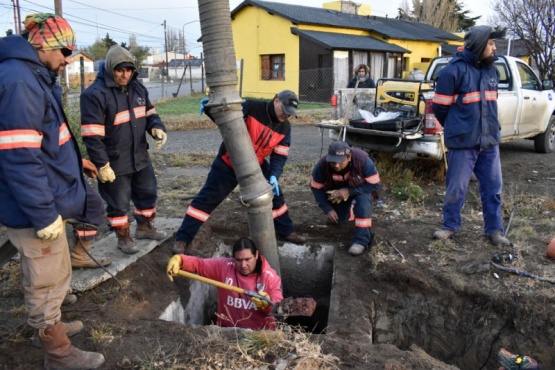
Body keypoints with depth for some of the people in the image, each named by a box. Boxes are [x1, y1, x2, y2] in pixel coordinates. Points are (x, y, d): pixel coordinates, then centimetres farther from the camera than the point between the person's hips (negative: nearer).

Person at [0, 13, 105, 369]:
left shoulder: (33, 78, 12)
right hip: (33, 208, -10)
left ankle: (50, 325, 45)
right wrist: (43, 214, -24)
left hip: (44, 202, 10)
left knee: (45, 276, 25)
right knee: (49, 280, 5)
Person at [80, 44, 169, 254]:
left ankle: (145, 227, 40)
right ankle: (123, 237, 27)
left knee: (148, 194, 19)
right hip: (114, 162, -7)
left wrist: (156, 128, -9)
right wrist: (101, 164, -20)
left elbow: (149, 113, 15)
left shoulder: (138, 88, 5)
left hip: (140, 157, 7)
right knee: (118, 203, 8)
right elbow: (92, 135, -20)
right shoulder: (95, 94, -19)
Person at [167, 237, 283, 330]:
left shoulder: (271, 277, -6)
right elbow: (198, 263, -8)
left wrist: (267, 305, -30)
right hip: (226, 330, 1)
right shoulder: (224, 266, -3)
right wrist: (178, 260, -26)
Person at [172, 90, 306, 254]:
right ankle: (182, 239, 7)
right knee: (206, 199, -3)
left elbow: (280, 156, -5)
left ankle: (286, 232, 30)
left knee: (275, 194, 10)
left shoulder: (285, 127, -5)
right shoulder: (252, 107, -22)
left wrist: (274, 176, -20)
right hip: (228, 164, -5)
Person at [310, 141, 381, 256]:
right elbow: (316, 188, -15)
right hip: (338, 191, 3)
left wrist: (349, 191, -36)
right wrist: (327, 209, -18)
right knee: (337, 219, 3)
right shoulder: (322, 165, -31)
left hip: (361, 189, -3)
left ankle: (362, 240, -28)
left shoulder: (363, 160, -38)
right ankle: (350, 207, 37)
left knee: (363, 199, -34)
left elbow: (375, 185, -29)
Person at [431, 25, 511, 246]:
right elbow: (440, 106, -6)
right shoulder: (454, 70, -11)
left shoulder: (491, 70, 10)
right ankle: (450, 226, 23)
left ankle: (494, 230, 24)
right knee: (456, 188, 5)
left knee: (493, 187, 11)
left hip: (490, 141, 6)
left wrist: (488, 128, 18)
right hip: (462, 142, -6)